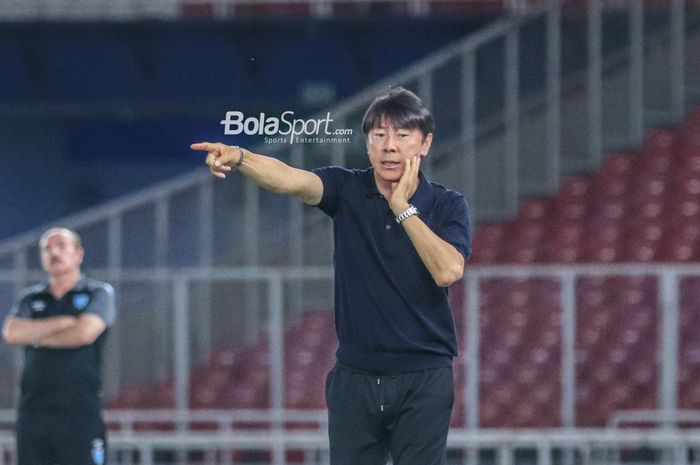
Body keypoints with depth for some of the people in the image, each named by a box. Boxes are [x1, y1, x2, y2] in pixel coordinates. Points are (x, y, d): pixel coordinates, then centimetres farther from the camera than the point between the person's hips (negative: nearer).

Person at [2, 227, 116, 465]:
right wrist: (64, 322, -8)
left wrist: (36, 336, 1)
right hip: (33, 409, 4)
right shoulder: (30, 298, 17)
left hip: (80, 411, -4)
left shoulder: (99, 293, 6)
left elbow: (86, 332, -12)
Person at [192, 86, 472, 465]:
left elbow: (448, 270, -19)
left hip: (424, 379, -2)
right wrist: (238, 158, -39)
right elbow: (291, 179, -20)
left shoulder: (447, 206, -2)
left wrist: (403, 207, -15)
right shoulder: (347, 190, 0)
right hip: (355, 376, 2)